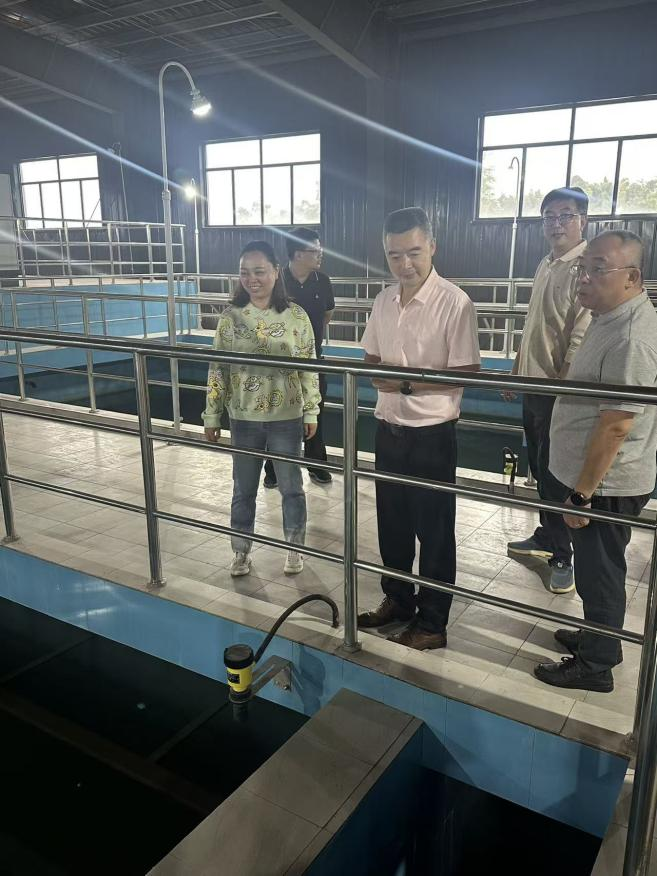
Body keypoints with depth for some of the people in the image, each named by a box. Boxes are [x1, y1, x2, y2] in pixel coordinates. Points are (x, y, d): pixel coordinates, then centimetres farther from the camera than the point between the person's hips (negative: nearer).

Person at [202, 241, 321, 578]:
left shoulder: (296, 316, -7)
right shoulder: (231, 317, -3)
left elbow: (309, 367, -2)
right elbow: (218, 369, 0)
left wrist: (311, 411, -2)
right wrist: (211, 416, 1)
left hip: (286, 417, -1)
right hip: (244, 418, 1)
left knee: (291, 486, 13)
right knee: (243, 489, 14)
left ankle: (294, 548, 32)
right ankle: (242, 551, 32)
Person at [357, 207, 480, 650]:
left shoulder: (455, 303, -15)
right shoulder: (384, 300, 5)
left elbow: (467, 374, -17)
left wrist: (408, 383, -22)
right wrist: (380, 376, -9)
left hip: (432, 432, -6)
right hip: (389, 427, 7)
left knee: (434, 531, 7)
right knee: (392, 522, 19)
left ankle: (432, 624, 23)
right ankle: (398, 600, 39)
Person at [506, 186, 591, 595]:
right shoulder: (545, 266, 11)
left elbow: (580, 342, -22)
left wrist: (562, 393, -23)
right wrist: (515, 372, 20)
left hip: (559, 391, -8)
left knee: (554, 474, 2)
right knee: (539, 469, 19)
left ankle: (563, 556, 19)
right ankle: (547, 537, 38)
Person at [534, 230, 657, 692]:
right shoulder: (611, 319, 8)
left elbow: (615, 426, -26)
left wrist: (582, 494, -21)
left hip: (605, 485, -9)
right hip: (592, 477, 9)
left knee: (599, 574, 7)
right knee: (597, 570, 23)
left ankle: (594, 665, 25)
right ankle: (597, 637, 42)